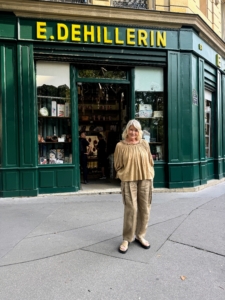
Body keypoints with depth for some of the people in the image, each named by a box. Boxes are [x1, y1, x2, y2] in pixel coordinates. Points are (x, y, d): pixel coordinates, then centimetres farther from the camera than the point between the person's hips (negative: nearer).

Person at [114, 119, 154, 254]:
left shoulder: (144, 144, 8)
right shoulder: (120, 146, -1)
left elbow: (150, 162, 13)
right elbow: (117, 165, 3)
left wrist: (148, 175, 6)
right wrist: (127, 173, -2)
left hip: (145, 180, 4)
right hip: (129, 180, -3)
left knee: (145, 209, 7)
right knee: (131, 209, -7)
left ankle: (140, 235, 25)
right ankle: (127, 239, 9)